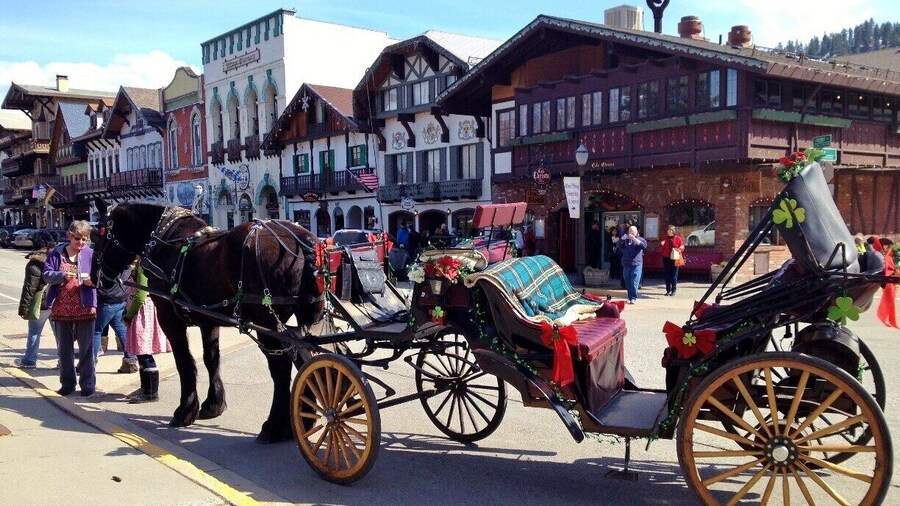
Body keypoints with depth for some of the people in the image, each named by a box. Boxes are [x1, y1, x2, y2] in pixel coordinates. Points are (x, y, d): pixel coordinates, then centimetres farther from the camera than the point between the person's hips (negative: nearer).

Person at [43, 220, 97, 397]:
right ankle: (67, 383, 23)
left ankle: (88, 384, 9)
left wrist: (93, 280, -21)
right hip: (62, 309, 2)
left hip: (85, 308, -2)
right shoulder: (57, 253, 4)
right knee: (65, 348, 11)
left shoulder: (90, 254, 1)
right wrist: (62, 276, -21)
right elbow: (46, 275, -2)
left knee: (86, 348, 1)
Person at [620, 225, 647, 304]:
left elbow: (644, 246, -13)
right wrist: (623, 238, -15)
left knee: (634, 283, -13)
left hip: (636, 265, -4)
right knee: (628, 283, 7)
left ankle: (633, 298, -12)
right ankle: (629, 298, 15)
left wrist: (634, 239, -18)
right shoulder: (626, 240, 17)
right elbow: (619, 243, 4)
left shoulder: (640, 239, 6)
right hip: (626, 264, 4)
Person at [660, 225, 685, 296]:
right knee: (667, 275, 4)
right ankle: (668, 290, 11)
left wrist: (680, 248, -18)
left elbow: (682, 246, 4)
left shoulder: (678, 238, 2)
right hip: (666, 259, 3)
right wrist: (661, 245, -6)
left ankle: (673, 290, 3)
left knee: (674, 275, -3)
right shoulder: (665, 238, 11)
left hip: (674, 259, -3)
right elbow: (661, 249, 15)